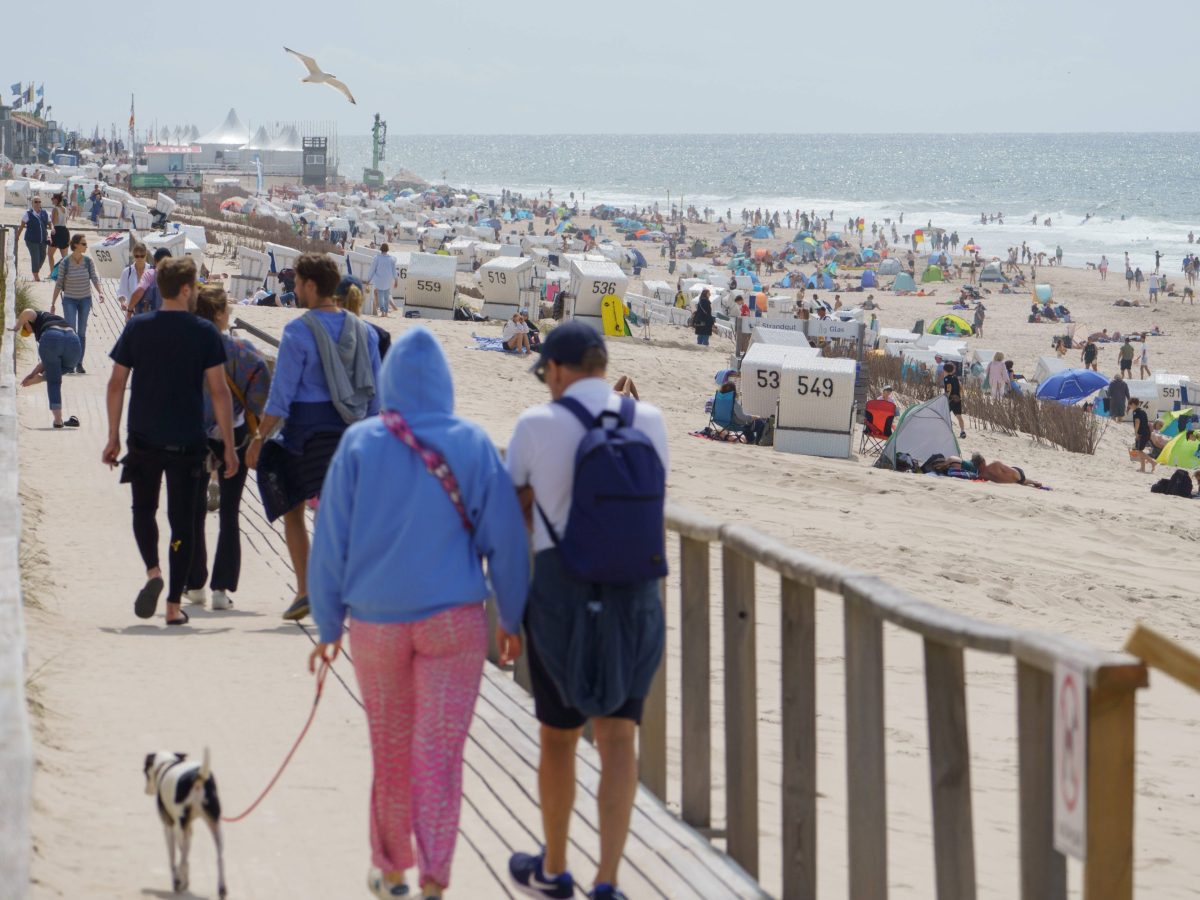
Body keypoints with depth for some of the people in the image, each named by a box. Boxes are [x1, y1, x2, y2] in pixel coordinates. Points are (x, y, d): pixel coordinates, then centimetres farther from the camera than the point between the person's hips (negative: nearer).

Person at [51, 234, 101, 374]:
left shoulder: (88, 261, -3)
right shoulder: (65, 263, -10)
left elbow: (94, 278, 0)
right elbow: (59, 283, -3)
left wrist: (100, 293, -17)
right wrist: (53, 303, -1)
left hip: (85, 299, 2)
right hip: (69, 300, -2)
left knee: (82, 332, 4)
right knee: (71, 331, -14)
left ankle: (79, 364, 9)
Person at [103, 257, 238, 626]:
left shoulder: (137, 328, 1)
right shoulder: (204, 332, -5)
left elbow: (116, 384, 2)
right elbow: (219, 392, -7)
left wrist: (114, 437, 10)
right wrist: (229, 446, -1)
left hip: (144, 440, 1)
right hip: (187, 443, -1)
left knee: (144, 509, 20)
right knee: (182, 522, 6)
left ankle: (153, 572, -5)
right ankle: (174, 605, 6)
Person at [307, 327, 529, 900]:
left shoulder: (359, 444, -5)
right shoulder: (471, 444, -5)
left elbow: (330, 540, -2)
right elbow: (505, 537, -1)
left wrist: (328, 624, 7)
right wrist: (511, 619, 10)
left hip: (377, 622, 1)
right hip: (453, 618, -1)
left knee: (391, 752, 16)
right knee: (439, 757, -1)